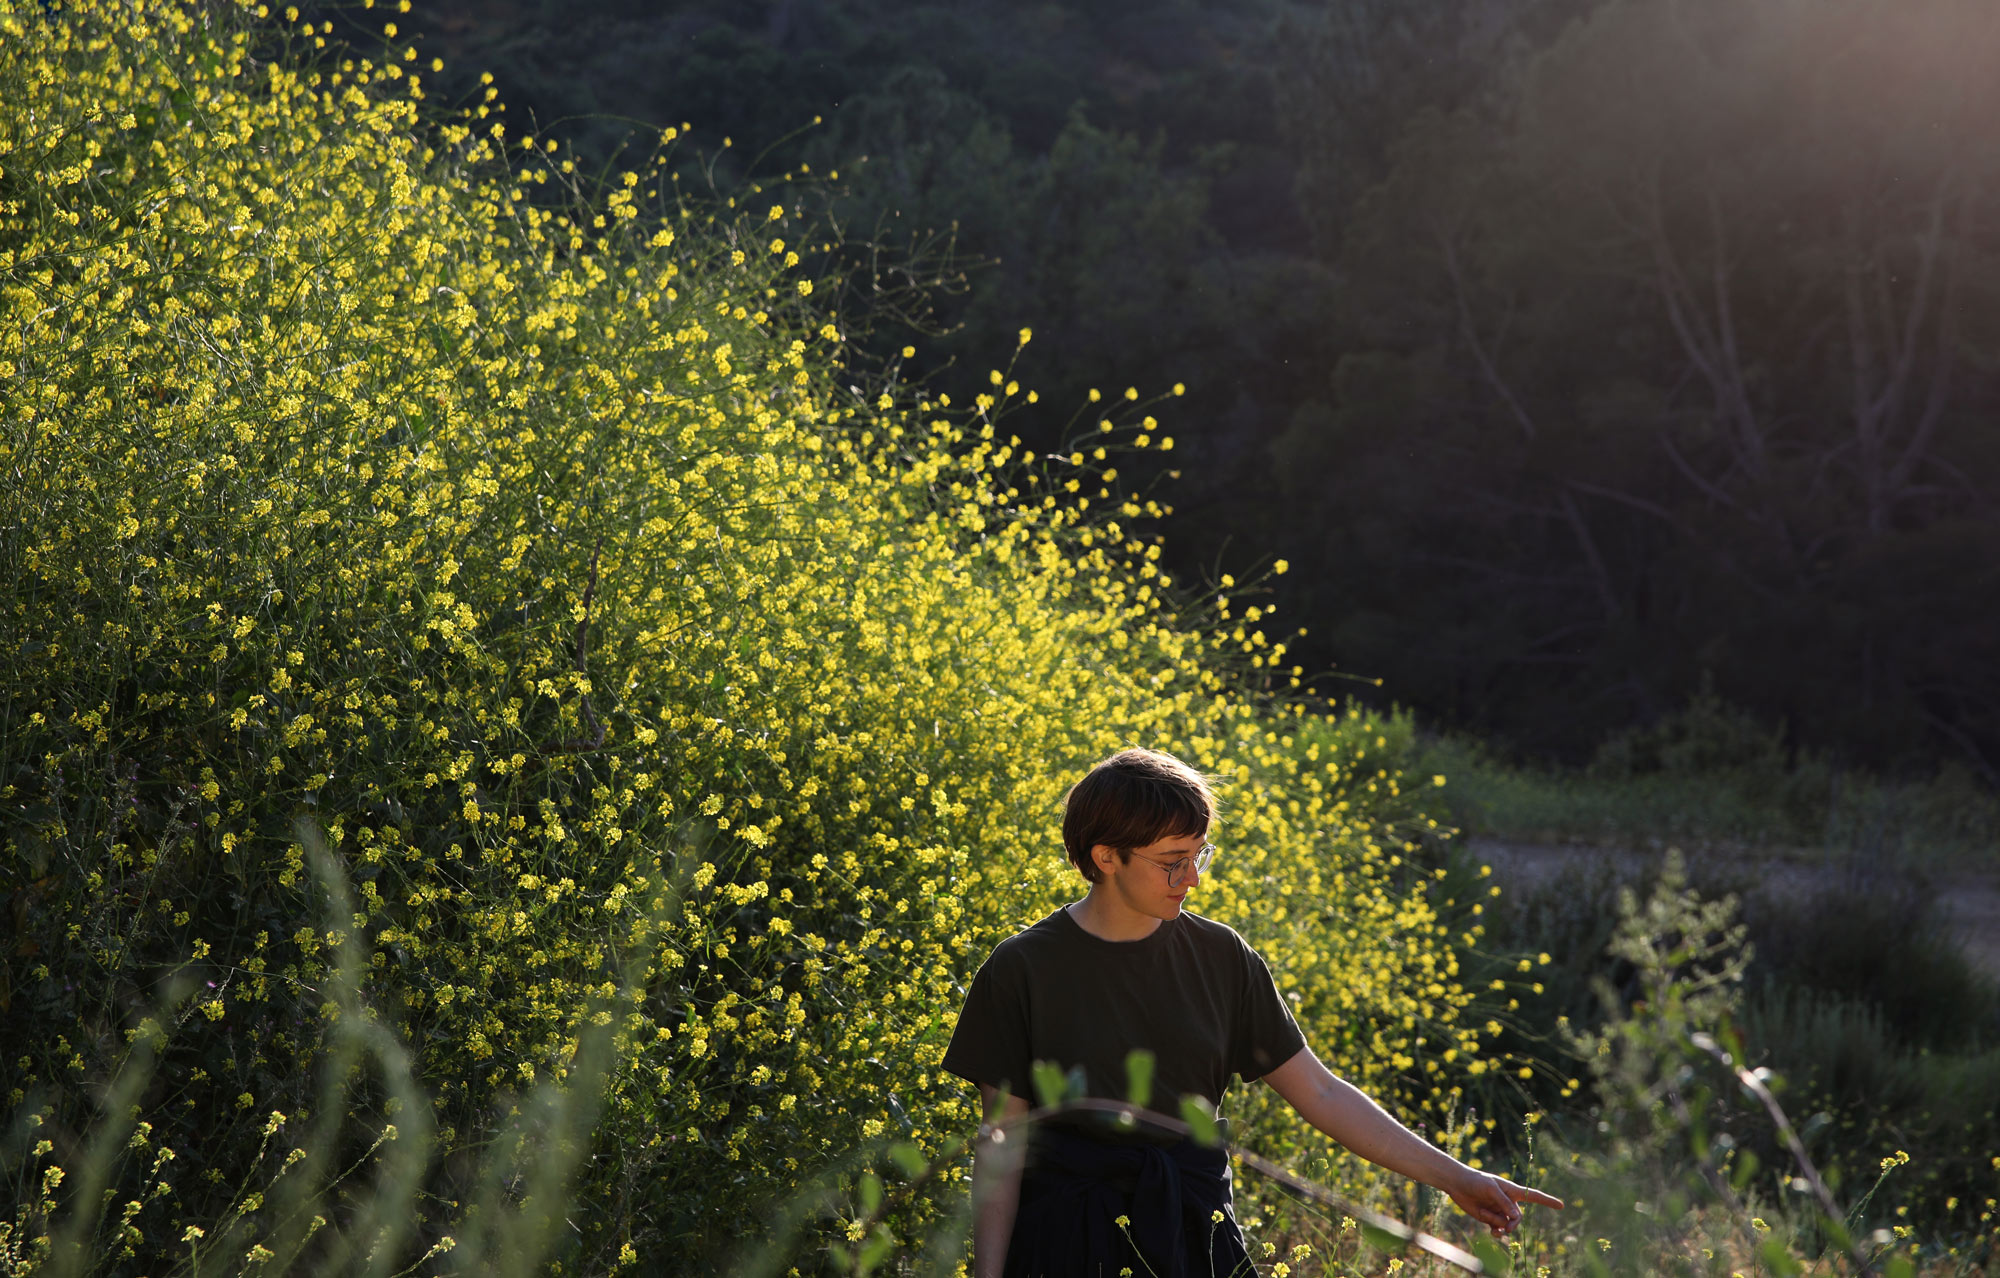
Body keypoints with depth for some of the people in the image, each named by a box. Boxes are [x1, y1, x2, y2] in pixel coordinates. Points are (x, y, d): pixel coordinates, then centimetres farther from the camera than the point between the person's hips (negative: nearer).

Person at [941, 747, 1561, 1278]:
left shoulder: (1219, 957, 2)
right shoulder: (1022, 970, -6)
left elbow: (1318, 1092, 5)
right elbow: (1003, 1144, -3)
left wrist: (1452, 1177, 0)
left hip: (1194, 1226, 3)